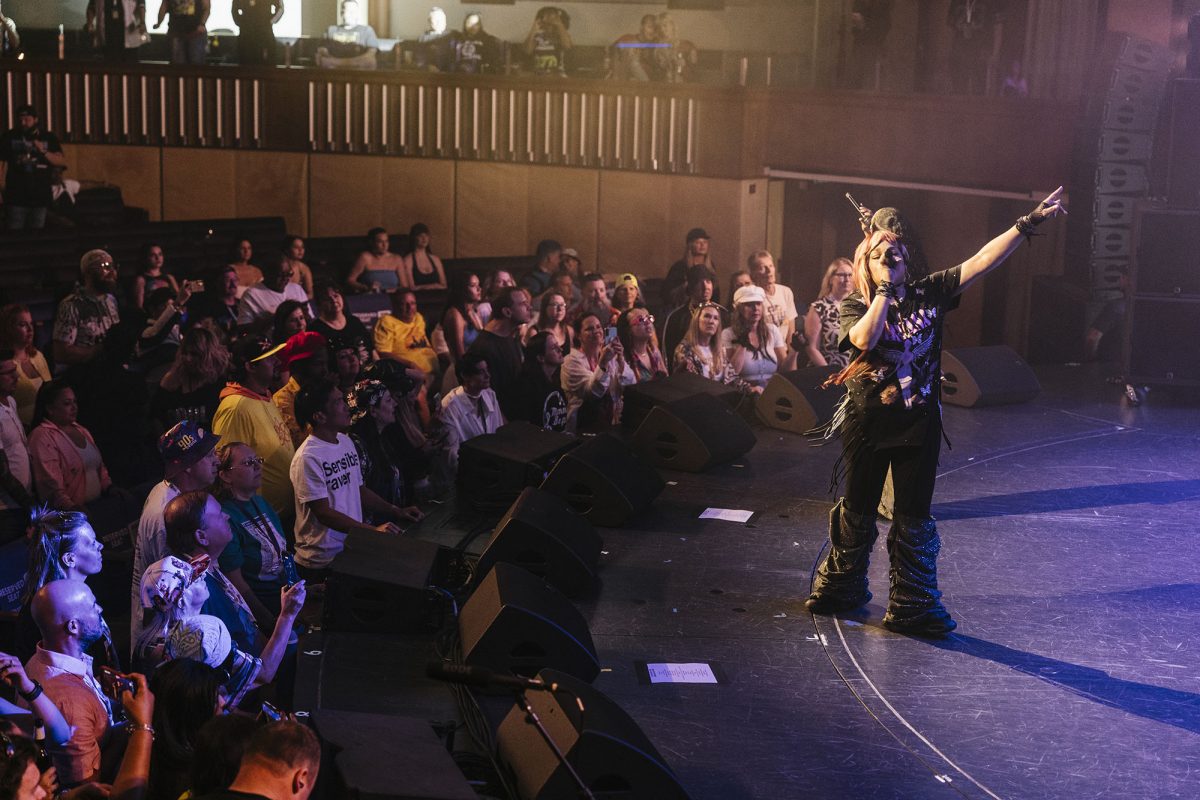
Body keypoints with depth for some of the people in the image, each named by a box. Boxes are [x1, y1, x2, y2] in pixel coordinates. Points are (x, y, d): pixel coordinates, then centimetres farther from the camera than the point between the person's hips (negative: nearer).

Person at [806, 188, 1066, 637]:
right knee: (858, 512, 13)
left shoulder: (929, 293, 0)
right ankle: (841, 587, 33)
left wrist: (1028, 223, -13)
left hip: (918, 424, 1)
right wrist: (884, 291, -19)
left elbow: (982, 261, -6)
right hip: (867, 424, -1)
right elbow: (865, 338, -27)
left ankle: (912, 605, 14)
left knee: (913, 517, 5)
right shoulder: (854, 306, -5)